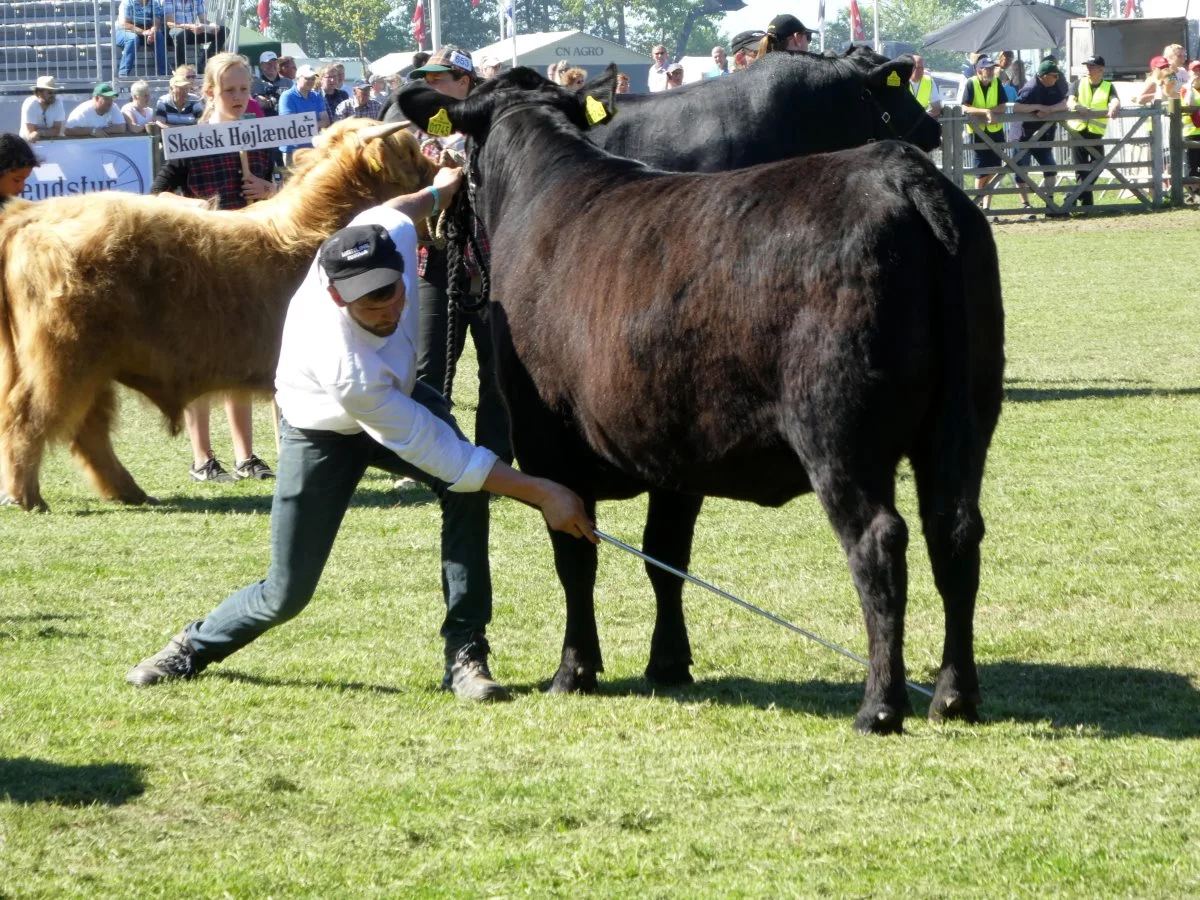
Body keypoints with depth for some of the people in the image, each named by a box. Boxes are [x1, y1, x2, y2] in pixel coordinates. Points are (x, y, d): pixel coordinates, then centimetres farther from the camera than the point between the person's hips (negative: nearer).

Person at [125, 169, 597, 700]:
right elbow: (442, 456, -38)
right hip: (322, 433, -5)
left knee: (467, 491, -25)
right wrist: (541, 493, -35)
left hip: (399, 396, 5)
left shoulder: (392, 233, -33)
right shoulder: (346, 370, -45)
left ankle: (464, 655, -18)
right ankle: (196, 646, 30)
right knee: (288, 593, -2)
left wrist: (440, 191, 14)